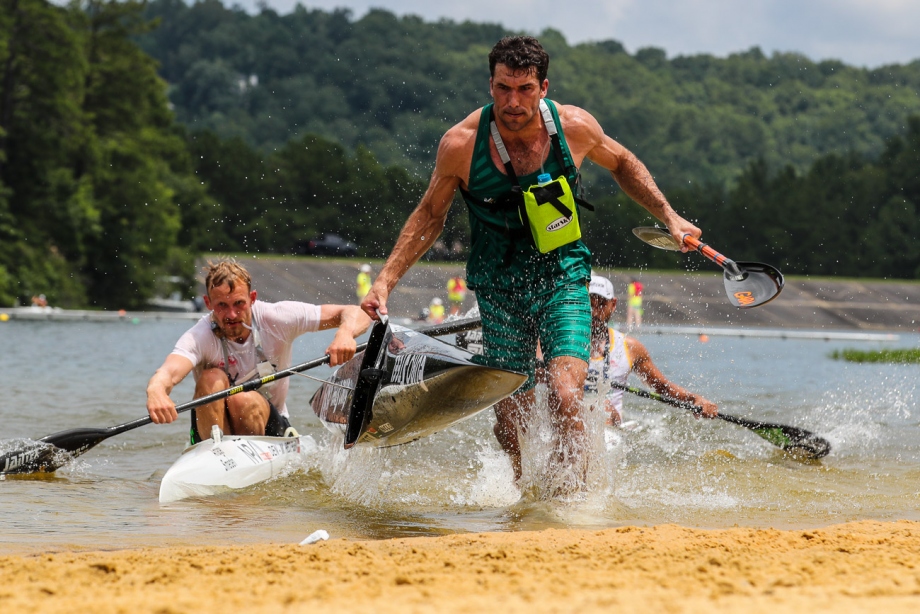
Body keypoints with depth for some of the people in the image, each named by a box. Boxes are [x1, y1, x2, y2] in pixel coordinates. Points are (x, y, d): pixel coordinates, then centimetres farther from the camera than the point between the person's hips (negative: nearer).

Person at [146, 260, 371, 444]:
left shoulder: (276, 318, -15)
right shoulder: (199, 337, -19)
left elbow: (356, 314, -14)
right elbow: (169, 372, -41)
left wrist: (345, 334, -39)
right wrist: (156, 392, -66)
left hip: (271, 427, 0)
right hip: (217, 431, 0)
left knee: (244, 399, -32)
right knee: (212, 378, -28)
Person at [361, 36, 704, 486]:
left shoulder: (575, 127, -12)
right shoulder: (461, 144, -15)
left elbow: (621, 163, 12)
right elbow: (430, 214, 2)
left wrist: (669, 217, 7)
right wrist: (385, 280, -4)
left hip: (563, 281, 0)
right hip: (500, 290, 0)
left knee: (565, 398, -21)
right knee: (510, 423, 0)